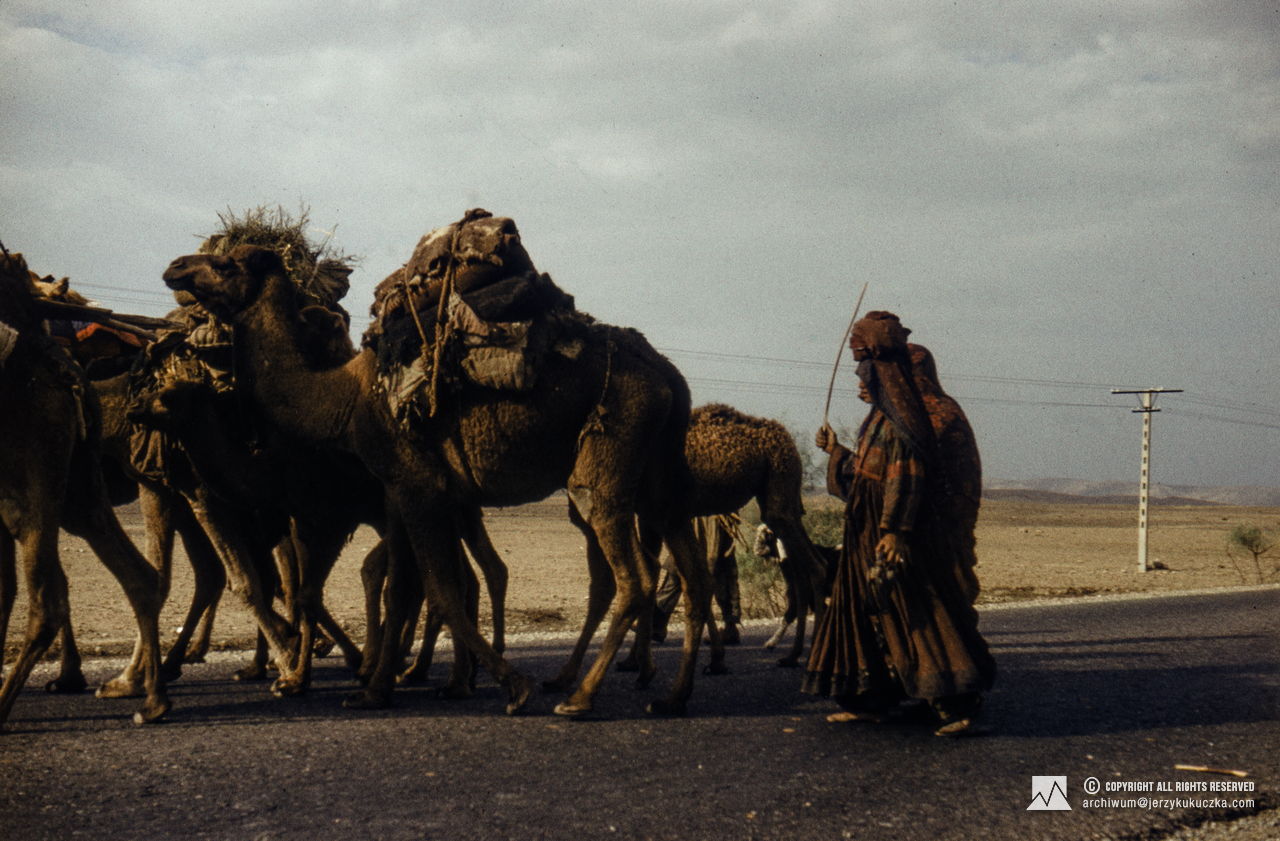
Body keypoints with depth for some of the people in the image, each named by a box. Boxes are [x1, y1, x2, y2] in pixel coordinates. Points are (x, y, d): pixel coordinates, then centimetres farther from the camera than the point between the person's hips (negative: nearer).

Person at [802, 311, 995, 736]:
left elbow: (907, 474, -21)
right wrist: (835, 451, 29)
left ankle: (958, 704, -5)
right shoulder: (880, 416, 15)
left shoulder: (900, 415, -14)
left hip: (895, 535, -10)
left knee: (917, 616, -8)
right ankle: (871, 700, 16)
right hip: (868, 532, 10)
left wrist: (895, 530, -26)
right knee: (865, 610, 11)